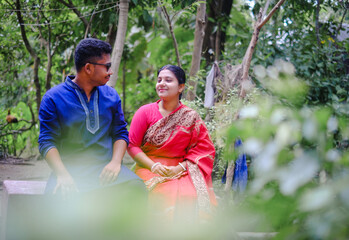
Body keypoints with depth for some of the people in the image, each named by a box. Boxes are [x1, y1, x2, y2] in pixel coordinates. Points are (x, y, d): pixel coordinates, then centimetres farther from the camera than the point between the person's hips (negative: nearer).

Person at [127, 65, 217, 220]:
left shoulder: (191, 118, 5)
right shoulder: (145, 112, 3)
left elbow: (205, 149, 4)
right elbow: (132, 145, 2)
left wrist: (180, 168, -11)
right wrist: (154, 166, -14)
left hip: (181, 170, 1)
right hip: (149, 169, -1)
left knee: (193, 195, -29)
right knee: (171, 195, -31)